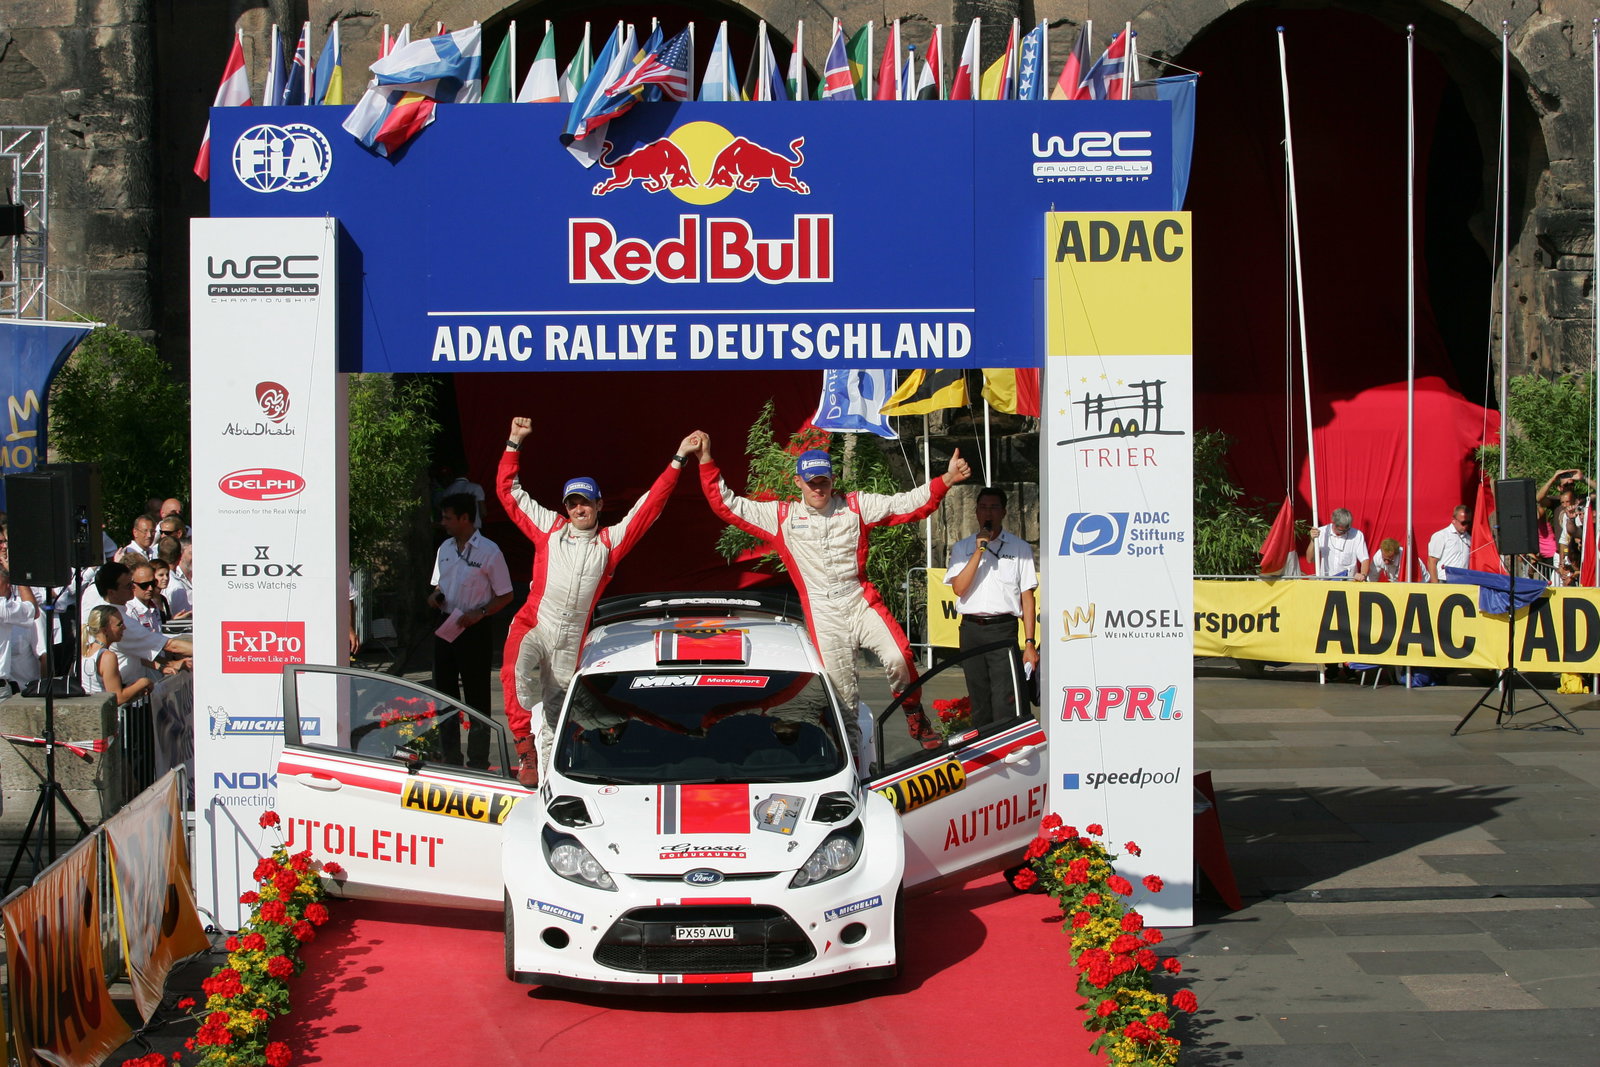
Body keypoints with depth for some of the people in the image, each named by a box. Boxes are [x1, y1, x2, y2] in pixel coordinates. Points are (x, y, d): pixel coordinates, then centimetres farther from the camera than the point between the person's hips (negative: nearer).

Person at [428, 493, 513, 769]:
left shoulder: (489, 551, -10)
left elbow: (505, 596, -7)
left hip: (472, 630, -7)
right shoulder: (445, 548, 10)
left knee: (476, 697, -1)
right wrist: (435, 596, -1)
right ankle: (450, 760, 22)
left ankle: (478, 763, 5)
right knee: (445, 693, 12)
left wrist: (479, 614, -20)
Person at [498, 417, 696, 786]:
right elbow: (509, 492, 11)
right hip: (533, 626, -2)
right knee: (515, 669, -32)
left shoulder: (610, 541, 10)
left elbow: (648, 507, 8)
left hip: (571, 641, 2)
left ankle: (545, 771, 15)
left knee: (557, 707, 7)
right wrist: (515, 442, 5)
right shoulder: (549, 528, 9)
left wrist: (678, 461, 4)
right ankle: (525, 745, -29)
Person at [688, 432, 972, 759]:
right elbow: (726, 504, 5)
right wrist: (706, 460, -2)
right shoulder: (781, 516, 6)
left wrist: (946, 480, -13)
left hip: (861, 602, 0)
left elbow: (907, 503, -1)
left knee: (899, 657, -24)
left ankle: (916, 719, -2)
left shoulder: (856, 506, 5)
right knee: (842, 691, 2)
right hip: (823, 615, 0)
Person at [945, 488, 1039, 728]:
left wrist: (1029, 643, -3)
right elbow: (959, 588, -2)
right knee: (979, 703, 7)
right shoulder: (962, 547, 13)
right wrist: (979, 551, -9)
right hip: (971, 629, 3)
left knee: (1004, 705, -12)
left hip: (1003, 629, -3)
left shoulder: (1019, 547, 7)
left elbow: (1027, 598, 4)